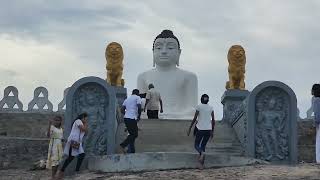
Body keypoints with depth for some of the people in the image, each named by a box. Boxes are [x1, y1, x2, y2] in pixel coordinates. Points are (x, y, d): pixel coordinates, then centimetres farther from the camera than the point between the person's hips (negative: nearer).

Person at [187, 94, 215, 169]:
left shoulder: (199, 107, -3)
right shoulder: (211, 108, 6)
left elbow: (195, 118, -7)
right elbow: (213, 120, 6)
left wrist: (190, 128, 0)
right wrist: (212, 131, 14)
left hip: (200, 129, -3)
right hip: (208, 129, 3)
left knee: (196, 145, 10)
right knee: (203, 146, 14)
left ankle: (202, 153, -25)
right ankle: (201, 164, 8)